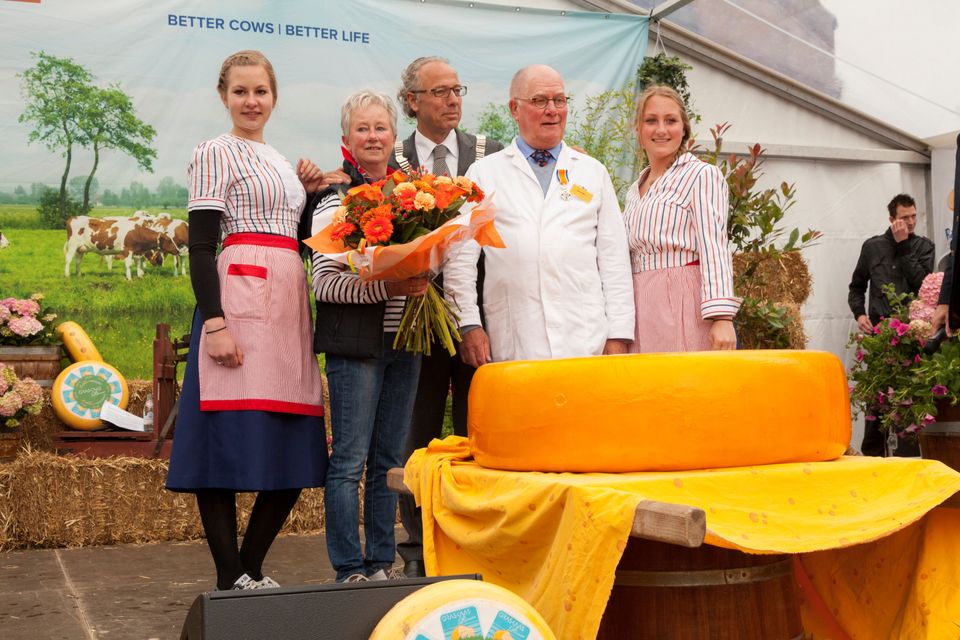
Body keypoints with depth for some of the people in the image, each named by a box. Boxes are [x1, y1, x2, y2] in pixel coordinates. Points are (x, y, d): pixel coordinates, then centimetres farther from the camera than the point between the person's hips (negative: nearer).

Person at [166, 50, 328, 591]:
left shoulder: (280, 163, 23)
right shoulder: (216, 154, 1)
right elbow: (201, 245, -8)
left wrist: (308, 193, 11)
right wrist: (214, 322, -19)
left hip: (289, 301, 8)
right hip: (241, 296, -8)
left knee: (292, 448, 6)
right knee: (231, 440, -8)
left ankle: (252, 568, 17)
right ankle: (230, 578, 1)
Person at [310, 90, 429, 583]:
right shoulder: (334, 198, -4)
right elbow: (323, 281, -10)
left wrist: (422, 278, 0)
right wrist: (386, 287, -20)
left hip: (403, 340, 6)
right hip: (355, 342, -5)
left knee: (390, 460, 10)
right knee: (350, 460, -3)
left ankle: (383, 564, 19)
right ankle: (352, 570, 5)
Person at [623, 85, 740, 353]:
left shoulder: (702, 176, -1)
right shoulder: (633, 193, 19)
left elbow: (714, 250, -11)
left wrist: (722, 317, -20)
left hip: (685, 309, -6)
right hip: (641, 315, 6)